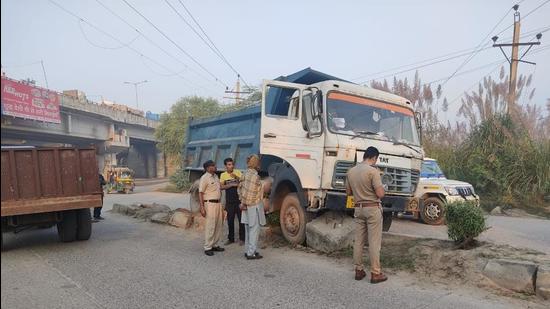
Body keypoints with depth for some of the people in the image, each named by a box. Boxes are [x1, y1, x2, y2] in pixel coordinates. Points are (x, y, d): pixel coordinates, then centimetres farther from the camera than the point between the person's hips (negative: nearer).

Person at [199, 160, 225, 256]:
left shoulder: (216, 176, 13)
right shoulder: (204, 178, -12)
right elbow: (200, 193, -14)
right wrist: (202, 207, -19)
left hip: (218, 203, 8)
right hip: (210, 204, -8)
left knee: (219, 225, 12)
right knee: (210, 226, -5)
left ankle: (214, 245, 23)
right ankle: (207, 248, 5)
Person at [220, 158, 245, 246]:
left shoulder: (238, 172, 0)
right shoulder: (223, 175, 3)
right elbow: (221, 187, -5)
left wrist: (236, 177, -24)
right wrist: (232, 184, -15)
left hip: (239, 200, -1)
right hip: (229, 201, 1)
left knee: (241, 219, 2)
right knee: (230, 220, 8)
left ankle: (242, 238, 13)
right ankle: (231, 238, 21)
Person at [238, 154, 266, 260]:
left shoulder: (246, 174, 10)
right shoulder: (254, 176, -18)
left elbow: (240, 188, 15)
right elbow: (249, 192, -21)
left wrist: (243, 201, 14)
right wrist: (244, 204, -11)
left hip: (248, 206, 9)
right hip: (254, 206, -9)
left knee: (248, 229, 15)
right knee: (254, 229, -2)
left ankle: (248, 251, 23)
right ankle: (251, 253, 2)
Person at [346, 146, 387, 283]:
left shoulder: (351, 171, 5)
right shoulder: (373, 171, -15)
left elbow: (349, 192, 14)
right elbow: (380, 194, -16)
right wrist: (380, 186, 3)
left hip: (358, 208, 6)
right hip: (372, 208, -6)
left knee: (358, 241, 10)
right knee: (374, 242, 0)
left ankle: (358, 270, 17)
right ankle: (375, 273, 6)